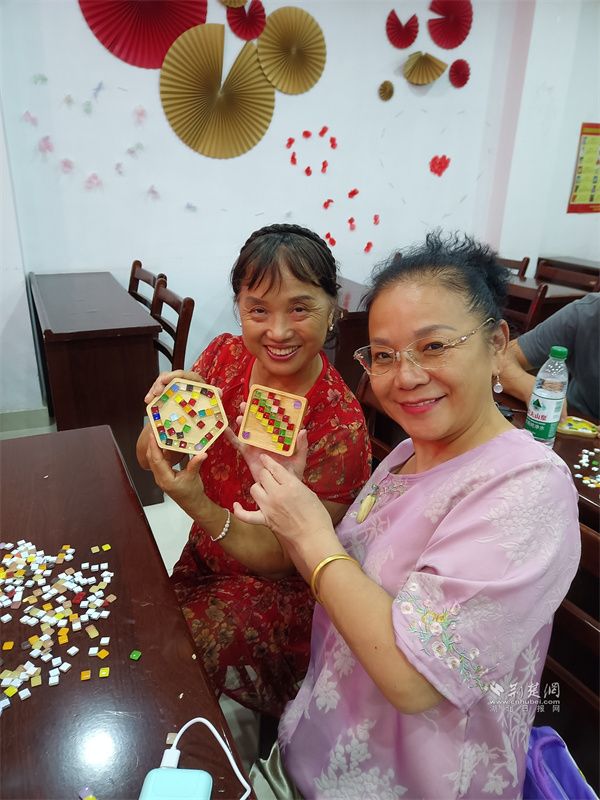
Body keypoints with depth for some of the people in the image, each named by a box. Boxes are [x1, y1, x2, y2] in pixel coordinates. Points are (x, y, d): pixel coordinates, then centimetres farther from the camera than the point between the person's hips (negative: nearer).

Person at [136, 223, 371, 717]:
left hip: (278, 596, -5)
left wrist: (198, 505, -36)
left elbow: (282, 563, -20)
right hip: (205, 561, 5)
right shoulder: (225, 356, -13)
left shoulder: (340, 429, -27)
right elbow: (151, 462, -5)